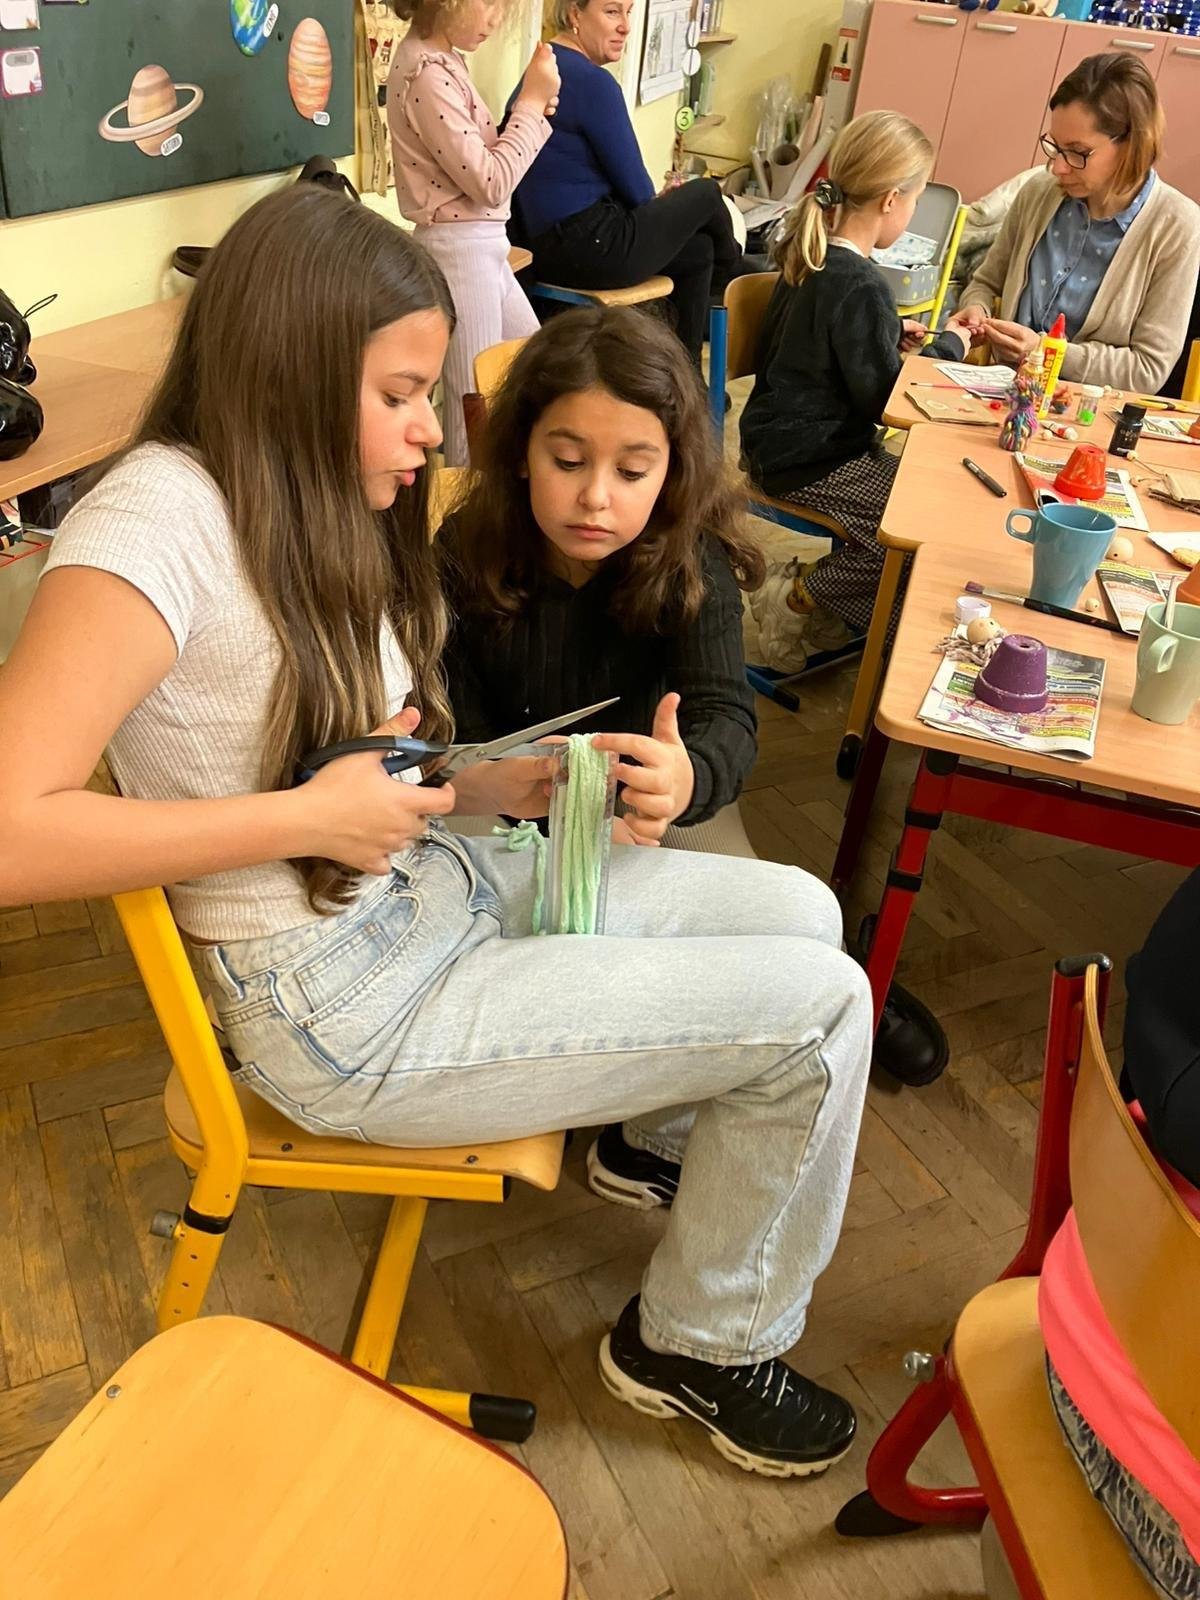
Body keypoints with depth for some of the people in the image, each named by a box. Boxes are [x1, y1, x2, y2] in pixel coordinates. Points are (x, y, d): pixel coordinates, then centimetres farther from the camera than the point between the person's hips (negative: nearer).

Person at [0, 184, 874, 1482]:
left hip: (439, 888, 9)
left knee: (800, 911, 10)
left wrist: (503, 783, -7)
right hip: (342, 1007, -9)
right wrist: (311, 815, -27)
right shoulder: (160, 519, -21)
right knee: (820, 1006, -9)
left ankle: (659, 1124, 38)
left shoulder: (313, 510, 7)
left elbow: (356, 766, 8)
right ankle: (701, 1346, 16)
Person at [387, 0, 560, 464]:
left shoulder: (439, 60, 11)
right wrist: (531, 102, -11)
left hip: (480, 246, 10)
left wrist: (531, 108, 5)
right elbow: (489, 183, -19)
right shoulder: (428, 74, -18)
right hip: (459, 249, -10)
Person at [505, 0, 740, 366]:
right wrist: (660, 207, 12)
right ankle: (730, 276, 42)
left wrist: (657, 206, 13)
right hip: (592, 250, -9)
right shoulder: (592, 81, -18)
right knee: (707, 194, 10)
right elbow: (635, 189, -12)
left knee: (698, 250, 23)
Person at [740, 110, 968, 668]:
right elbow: (884, 398, -16)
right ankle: (801, 598, -4)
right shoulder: (859, 286, -23)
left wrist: (893, 334, 11)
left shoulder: (810, 247, 6)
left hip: (779, 438, 10)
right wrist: (948, 347, -2)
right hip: (808, 461, -10)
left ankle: (819, 589, 10)